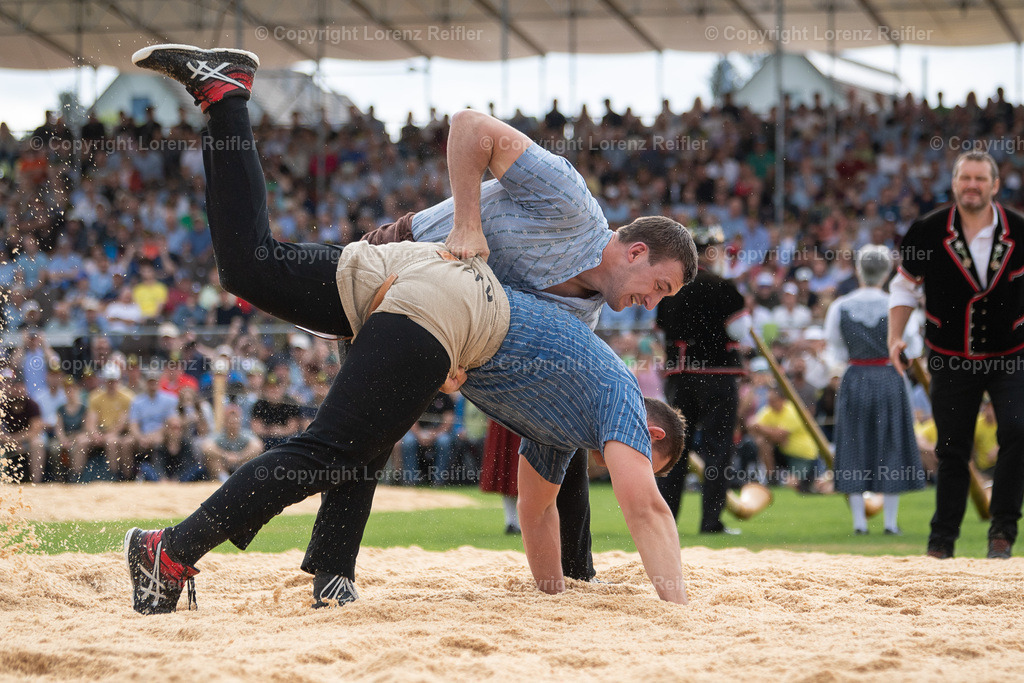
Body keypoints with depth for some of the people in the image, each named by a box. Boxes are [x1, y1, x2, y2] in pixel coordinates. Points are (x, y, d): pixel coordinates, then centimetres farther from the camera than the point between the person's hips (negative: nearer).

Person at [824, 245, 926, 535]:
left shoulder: (840, 308, -4)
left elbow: (837, 353, 3)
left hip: (854, 380, 1)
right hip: (889, 379, -1)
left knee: (855, 448, 8)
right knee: (891, 446, 7)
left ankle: (859, 520, 6)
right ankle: (890, 520, 6)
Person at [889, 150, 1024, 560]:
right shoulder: (928, 232, -6)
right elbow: (905, 286, 7)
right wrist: (895, 338, -3)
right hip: (952, 359, 1)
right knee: (952, 449, 7)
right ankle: (943, 538, 21)